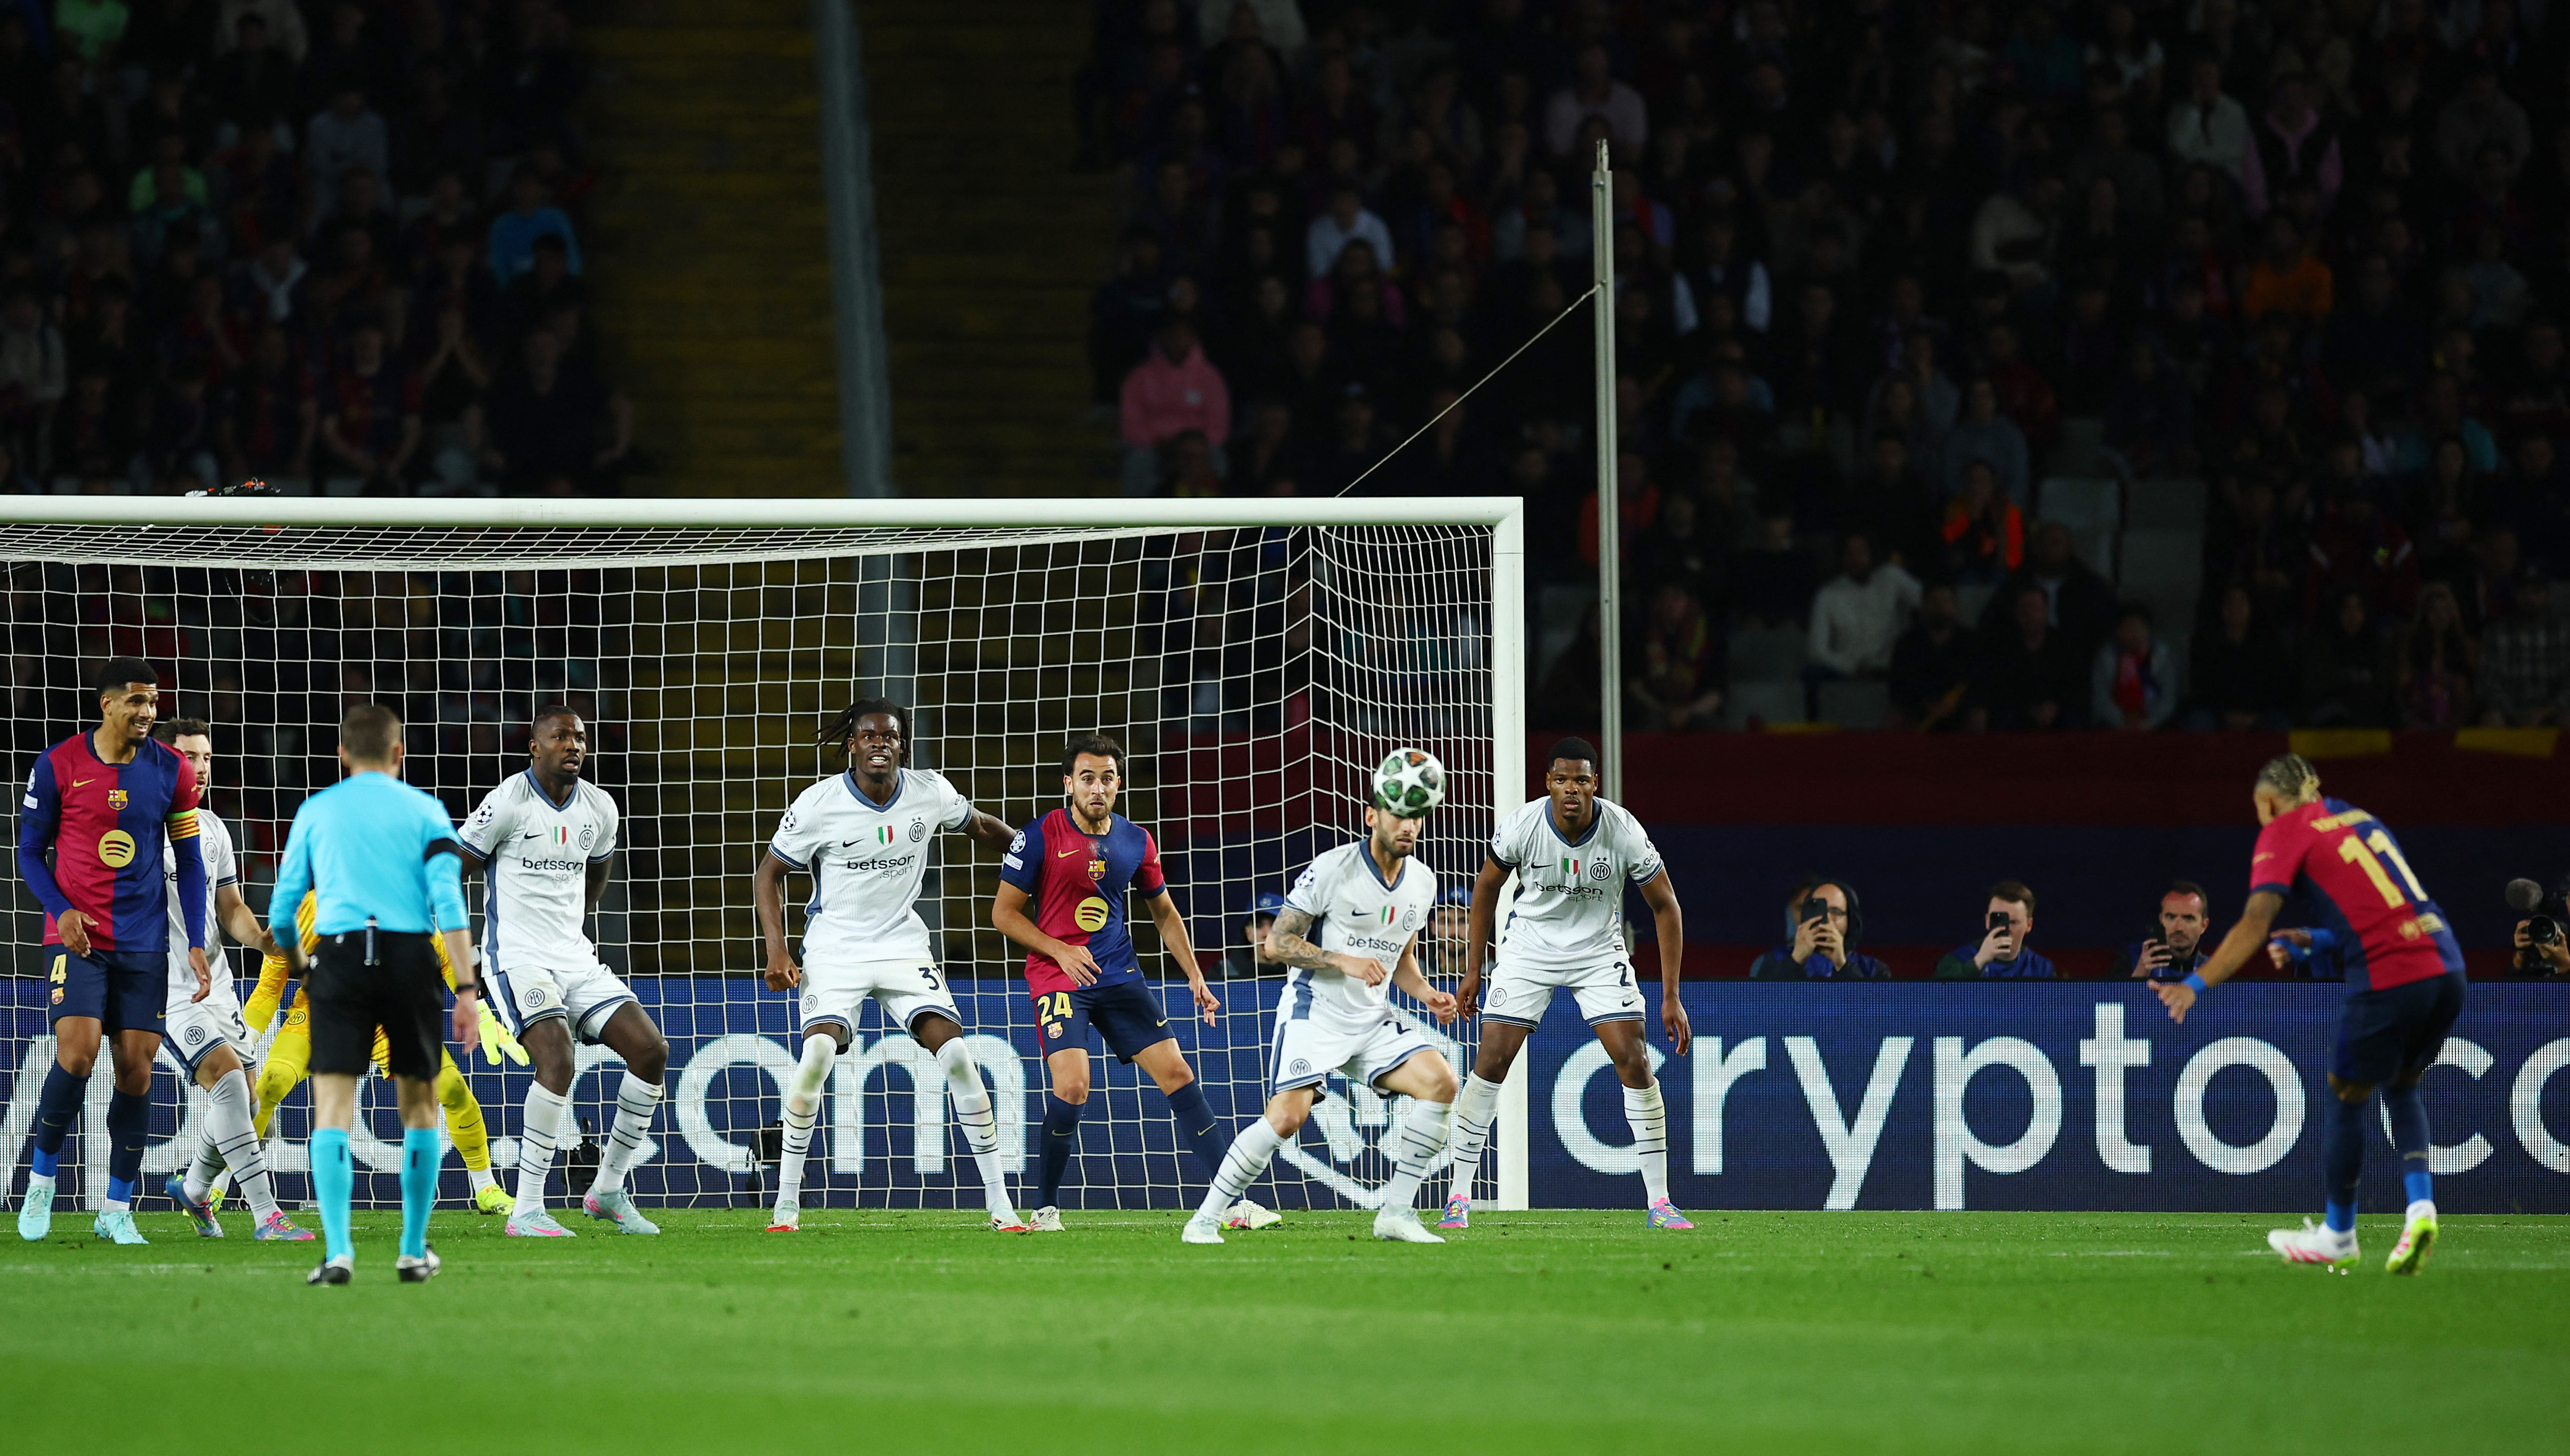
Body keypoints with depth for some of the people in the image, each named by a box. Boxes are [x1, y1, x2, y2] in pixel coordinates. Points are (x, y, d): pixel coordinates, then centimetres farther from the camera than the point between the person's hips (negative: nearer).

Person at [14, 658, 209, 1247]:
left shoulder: (171, 771, 3)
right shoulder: (58, 766, -3)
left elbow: (189, 859, 9)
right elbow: (31, 851, 4)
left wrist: (197, 944, 2)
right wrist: (61, 910, -13)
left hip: (144, 944, 2)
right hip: (77, 936, -2)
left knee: (136, 1069, -1)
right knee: (77, 1054, -18)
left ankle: (117, 1212, 9)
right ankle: (41, 1180, 4)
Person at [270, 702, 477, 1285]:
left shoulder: (316, 811, 11)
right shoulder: (424, 811, 8)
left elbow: (282, 904, 12)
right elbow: (448, 903, -3)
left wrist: (294, 960, 32)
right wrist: (467, 988, -3)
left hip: (341, 956, 0)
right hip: (410, 955, 0)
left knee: (333, 1107, -3)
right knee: (418, 1103, 15)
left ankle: (338, 1252, -18)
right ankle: (414, 1252, 17)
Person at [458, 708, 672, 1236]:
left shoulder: (600, 809, 7)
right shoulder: (508, 803, -12)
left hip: (575, 956, 7)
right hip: (517, 957, -7)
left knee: (651, 1050, -5)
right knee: (557, 1060, -27)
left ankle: (608, 1189, 8)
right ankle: (527, 1211, -20)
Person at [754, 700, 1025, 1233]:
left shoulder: (929, 793, -4)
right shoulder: (819, 804, -11)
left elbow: (980, 827, 17)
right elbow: (769, 872, -2)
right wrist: (776, 949, -11)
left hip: (903, 944, 2)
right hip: (835, 945, -2)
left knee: (955, 1053, -14)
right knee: (817, 1052, -24)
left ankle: (999, 1202, -6)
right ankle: (787, 1199, -9)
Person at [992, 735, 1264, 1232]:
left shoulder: (1136, 841, 5)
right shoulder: (1041, 837, -8)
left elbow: (1164, 913, 18)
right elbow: (1004, 912, -3)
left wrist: (1195, 976, 10)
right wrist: (1060, 950, -16)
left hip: (1119, 976, 4)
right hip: (1058, 979, -4)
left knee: (1177, 1075, -2)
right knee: (1071, 1088, -21)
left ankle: (1234, 1202, 1)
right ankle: (1046, 1208, -1)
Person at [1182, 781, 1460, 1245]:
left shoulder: (1423, 881, 8)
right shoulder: (1333, 869, -12)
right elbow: (1277, 942, -10)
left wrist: (1426, 994, 3)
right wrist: (1344, 962, -21)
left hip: (1373, 1019, 6)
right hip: (1316, 1011, -6)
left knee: (1440, 1082, -16)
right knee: (1286, 1116, -21)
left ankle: (1395, 1214, -8)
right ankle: (1205, 1219, -5)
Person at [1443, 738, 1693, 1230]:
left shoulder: (1623, 831, -22)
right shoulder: (1521, 825, -20)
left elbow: (1665, 906, -10)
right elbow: (1487, 887, 0)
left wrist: (1671, 998, -12)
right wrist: (1473, 970, 2)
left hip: (1599, 950, 0)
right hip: (1530, 946, 0)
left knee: (1633, 1059, -13)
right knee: (1492, 1057, -10)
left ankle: (1659, 1202, -4)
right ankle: (1458, 1199, -1)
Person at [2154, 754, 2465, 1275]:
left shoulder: (2283, 832, 2)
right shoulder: (2358, 817, 22)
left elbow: (2255, 923, -12)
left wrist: (2198, 984, -17)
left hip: (2389, 978, -7)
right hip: (2446, 967, 7)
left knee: (2346, 1096, 12)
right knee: (2402, 1088, 25)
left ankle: (2337, 1237, 25)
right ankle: (2420, 1207, 7)